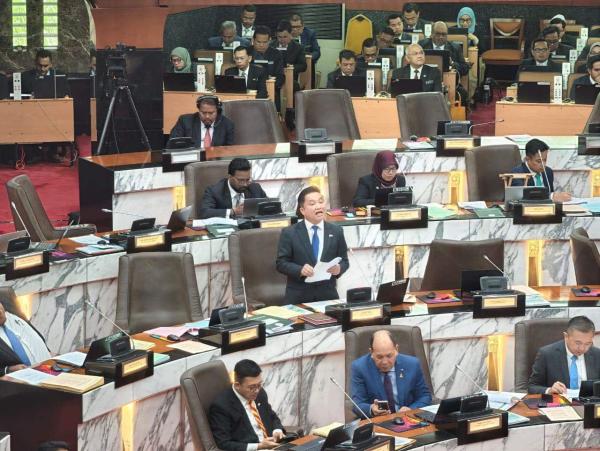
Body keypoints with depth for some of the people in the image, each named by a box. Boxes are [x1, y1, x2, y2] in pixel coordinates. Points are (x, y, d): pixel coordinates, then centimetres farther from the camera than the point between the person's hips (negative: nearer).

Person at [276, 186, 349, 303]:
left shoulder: (336, 231, 8)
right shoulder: (289, 233, -1)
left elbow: (344, 261, 9)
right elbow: (281, 263, -3)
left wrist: (339, 268, -14)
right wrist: (300, 270, -21)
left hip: (328, 295, 2)